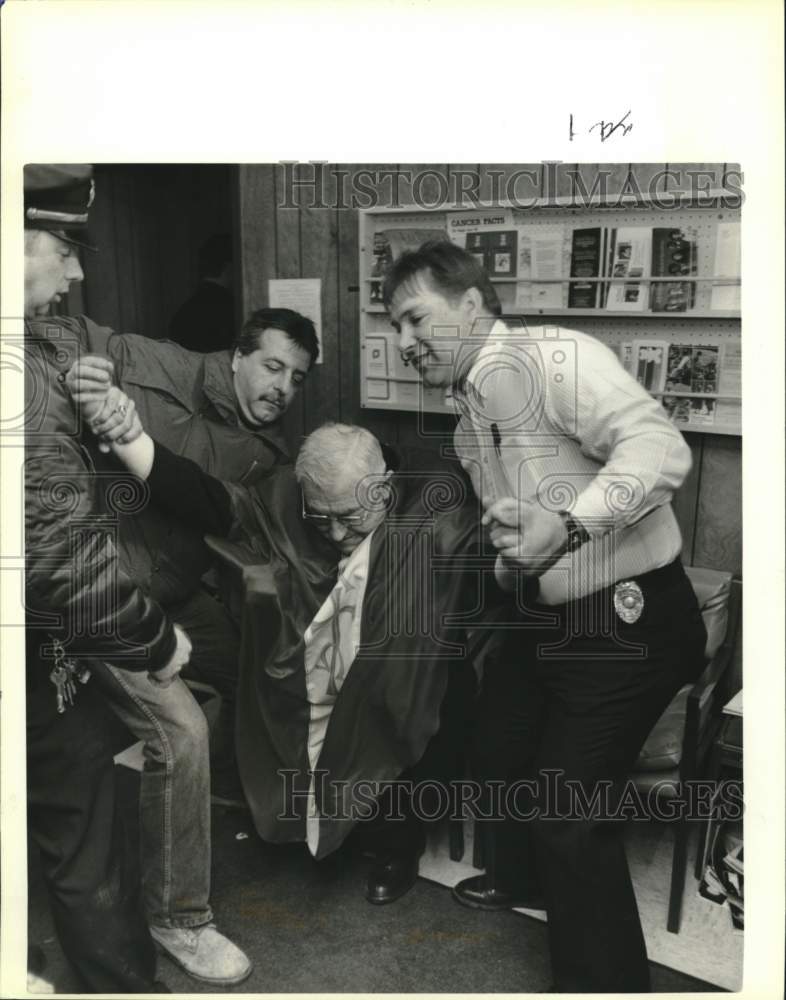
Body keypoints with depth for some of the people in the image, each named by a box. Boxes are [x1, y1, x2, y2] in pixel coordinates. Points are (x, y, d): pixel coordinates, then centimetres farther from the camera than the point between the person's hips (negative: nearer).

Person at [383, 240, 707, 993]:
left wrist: (568, 526, -40)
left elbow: (660, 447, -32)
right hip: (547, 615, 10)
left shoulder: (552, 356, -20)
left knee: (567, 810, -7)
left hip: (629, 618, -10)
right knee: (500, 740, 25)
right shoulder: (470, 414, 10)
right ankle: (519, 877, 54)